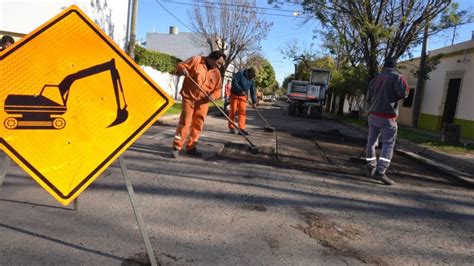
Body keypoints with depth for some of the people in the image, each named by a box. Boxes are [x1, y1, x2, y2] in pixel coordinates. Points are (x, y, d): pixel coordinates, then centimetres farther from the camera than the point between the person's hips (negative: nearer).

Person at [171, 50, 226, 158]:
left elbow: (218, 89, 8)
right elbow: (181, 65, -1)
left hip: (203, 102, 5)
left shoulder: (217, 73, 8)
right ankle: (176, 147, 3)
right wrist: (183, 69, -24)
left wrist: (213, 96, -13)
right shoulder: (196, 60, -5)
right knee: (184, 123, -6)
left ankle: (191, 147, 20)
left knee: (198, 125, 8)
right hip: (189, 98, -5)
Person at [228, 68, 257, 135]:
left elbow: (253, 91, 7)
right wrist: (241, 90, -27)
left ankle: (242, 128, -9)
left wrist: (254, 102, 2)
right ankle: (231, 127, 12)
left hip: (243, 97, 4)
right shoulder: (240, 74, -11)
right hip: (235, 95, -4)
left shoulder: (252, 81, 5)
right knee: (233, 111, 0)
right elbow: (234, 82, -19)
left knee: (242, 111, -7)